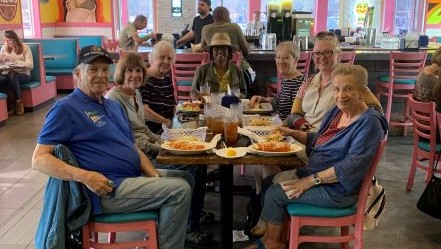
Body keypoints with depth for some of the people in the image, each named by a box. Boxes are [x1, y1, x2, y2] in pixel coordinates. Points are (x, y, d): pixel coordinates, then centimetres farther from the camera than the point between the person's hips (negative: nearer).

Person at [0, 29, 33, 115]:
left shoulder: (25, 48, -3)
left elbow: (30, 65, -14)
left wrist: (14, 60, -20)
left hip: (24, 75, -3)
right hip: (8, 74, 3)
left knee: (12, 75, -38)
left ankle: (19, 102, -22)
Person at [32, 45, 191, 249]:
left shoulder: (114, 106, 18)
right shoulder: (66, 108, -8)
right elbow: (39, 160, -13)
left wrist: (155, 177, 3)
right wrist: (84, 176, -27)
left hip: (135, 179, 9)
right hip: (107, 191, -9)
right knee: (179, 190, -19)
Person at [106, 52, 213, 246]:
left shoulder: (136, 94, 14)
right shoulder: (114, 98, -14)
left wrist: (164, 142, 5)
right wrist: (158, 148, -15)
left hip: (149, 149, 9)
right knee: (194, 168, -18)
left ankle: (196, 212, 18)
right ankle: (190, 228, -3)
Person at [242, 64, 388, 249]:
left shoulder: (369, 123, -20)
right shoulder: (336, 112, 6)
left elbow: (351, 167, -27)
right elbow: (317, 141, 20)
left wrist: (311, 180, -23)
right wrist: (293, 133, 3)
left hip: (337, 190, -9)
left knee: (274, 194, -9)